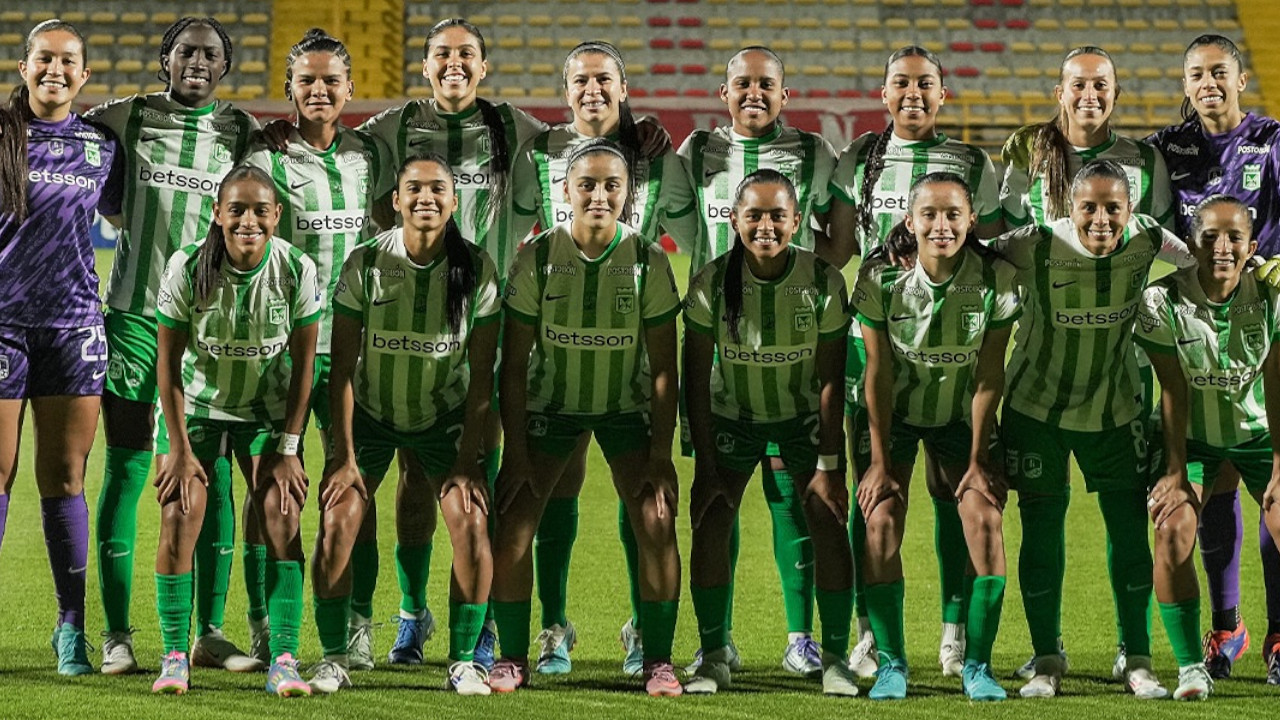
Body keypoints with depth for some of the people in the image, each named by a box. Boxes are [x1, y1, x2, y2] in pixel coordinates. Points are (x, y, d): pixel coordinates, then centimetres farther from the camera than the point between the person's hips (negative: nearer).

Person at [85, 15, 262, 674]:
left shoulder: (241, 132, 6)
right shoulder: (125, 118, 3)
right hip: (135, 316, -1)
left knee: (212, 478, 2)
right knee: (126, 472, 0)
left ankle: (210, 631, 10)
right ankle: (117, 634, 5)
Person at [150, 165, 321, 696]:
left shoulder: (296, 269, -18)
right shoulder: (188, 267, -21)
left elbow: (303, 362, -8)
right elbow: (168, 360, -12)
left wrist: (288, 447, -9)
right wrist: (180, 448, -12)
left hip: (267, 409, 1)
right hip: (198, 404, -1)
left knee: (282, 516, -12)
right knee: (179, 517, -13)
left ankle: (283, 659, -10)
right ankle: (174, 656, -4)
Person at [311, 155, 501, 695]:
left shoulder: (476, 270, -15)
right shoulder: (366, 264, -17)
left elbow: (481, 373, -9)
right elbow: (343, 366, -13)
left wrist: (467, 459, -13)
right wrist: (345, 456, -16)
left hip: (444, 417, 0)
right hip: (370, 413, 0)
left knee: (471, 522, -16)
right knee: (337, 520, -15)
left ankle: (463, 661, -3)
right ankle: (333, 657, 0)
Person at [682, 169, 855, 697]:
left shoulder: (823, 282, -22)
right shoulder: (711, 283, -21)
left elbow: (830, 379, -15)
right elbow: (696, 378, -14)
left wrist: (828, 465, -17)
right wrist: (705, 466, -16)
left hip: (804, 414, 0)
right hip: (732, 413, 0)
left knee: (829, 522, -11)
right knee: (710, 525, -10)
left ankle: (835, 657, -1)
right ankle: (714, 657, 2)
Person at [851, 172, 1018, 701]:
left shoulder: (997, 278, -20)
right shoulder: (880, 276, -21)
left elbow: (989, 376, -13)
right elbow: (878, 373, -15)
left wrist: (978, 460, -12)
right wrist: (879, 461, -13)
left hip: (962, 414, 1)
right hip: (892, 413, 0)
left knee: (985, 515, -15)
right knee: (881, 520, -15)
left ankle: (977, 665, -4)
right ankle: (891, 664, -4)